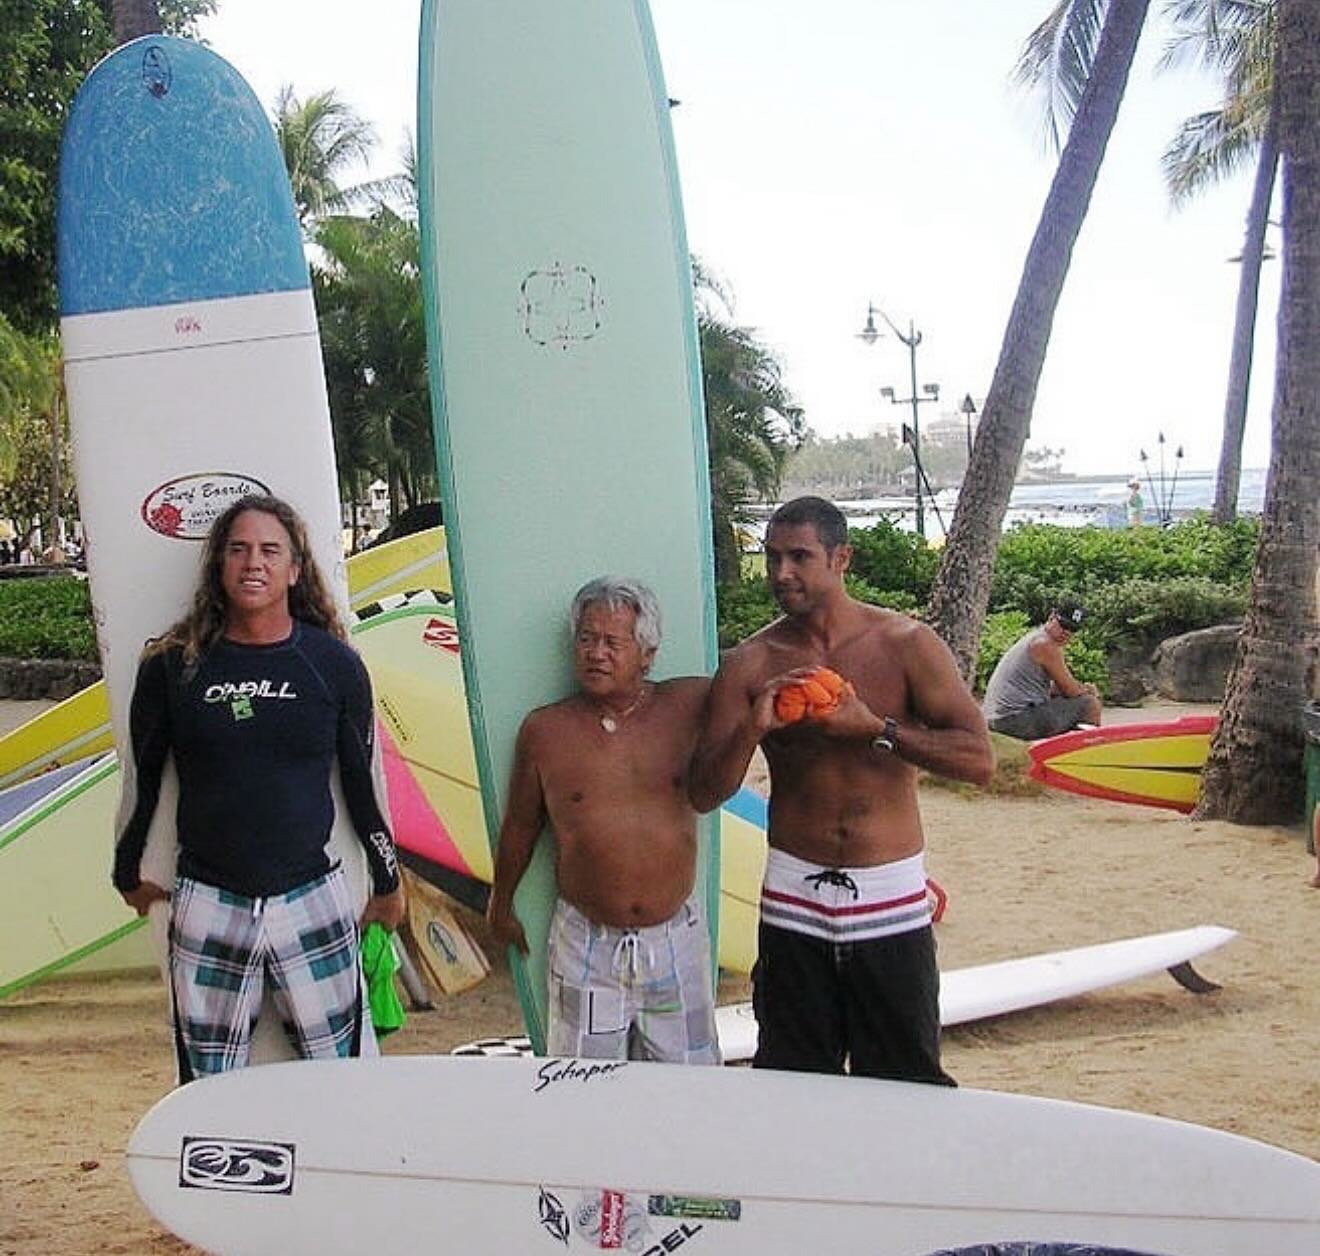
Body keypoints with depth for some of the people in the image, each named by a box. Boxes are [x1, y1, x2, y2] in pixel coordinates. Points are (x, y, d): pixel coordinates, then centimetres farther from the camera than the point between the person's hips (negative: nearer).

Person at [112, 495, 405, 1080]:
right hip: (206, 905, 0)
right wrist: (129, 875, 19)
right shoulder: (174, 664, -1)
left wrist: (388, 884, 15)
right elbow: (141, 778, 11)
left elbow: (364, 781, 9)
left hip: (312, 901, 0)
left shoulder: (332, 663, 0)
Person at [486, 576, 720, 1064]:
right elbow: (520, 826, 9)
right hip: (586, 945, -1)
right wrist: (500, 905, 20)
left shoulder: (687, 705, -3)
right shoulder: (545, 730, -2)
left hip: (675, 940, 1)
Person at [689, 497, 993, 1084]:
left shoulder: (905, 645, -3)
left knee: (908, 1088, 5)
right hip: (794, 901, 2)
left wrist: (873, 728, -18)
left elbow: (978, 759, -10)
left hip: (890, 902, -1)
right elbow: (704, 794, -1)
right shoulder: (750, 664, 1)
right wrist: (752, 729, -19)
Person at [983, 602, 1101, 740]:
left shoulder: (1034, 639, 21)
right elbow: (1070, 690, -7)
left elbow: (1054, 689, 25)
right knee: (1091, 705, -5)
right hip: (1018, 721, -11)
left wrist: (1082, 688, 15)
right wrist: (1087, 691, 14)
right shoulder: (1046, 644, -11)